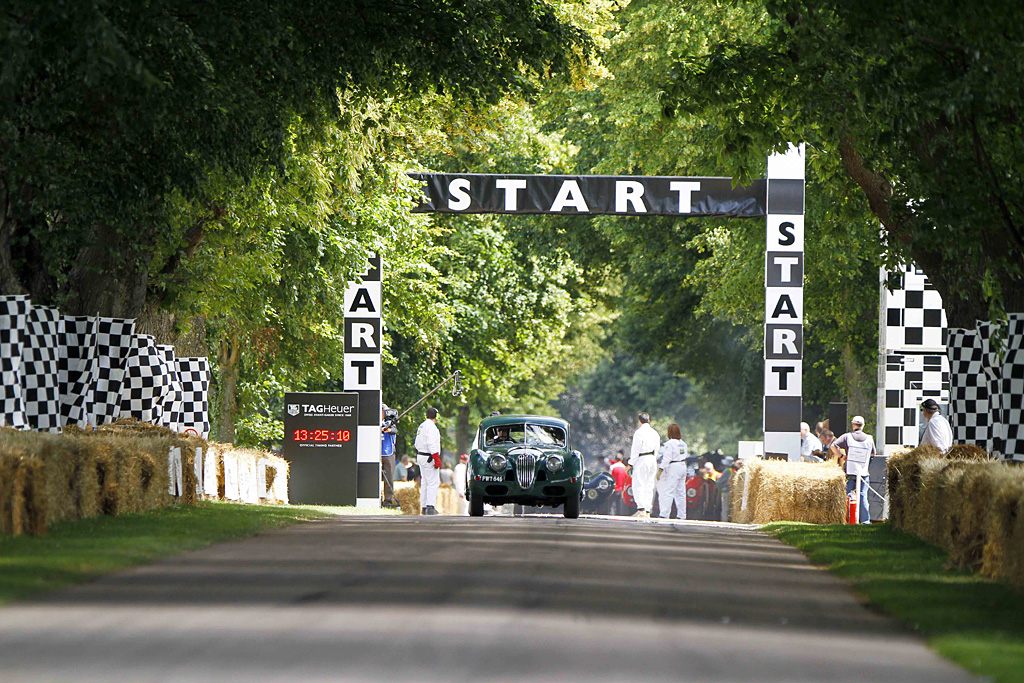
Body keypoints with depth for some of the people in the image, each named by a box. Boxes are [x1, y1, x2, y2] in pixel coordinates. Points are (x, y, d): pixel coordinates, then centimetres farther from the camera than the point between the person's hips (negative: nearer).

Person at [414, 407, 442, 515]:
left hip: (421, 456, 10)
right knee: (433, 482, -10)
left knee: (424, 483, 12)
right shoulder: (431, 427, -14)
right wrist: (437, 460, -22)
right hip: (429, 458, -10)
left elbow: (417, 444, 20)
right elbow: (432, 445, -22)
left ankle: (423, 507, 12)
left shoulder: (422, 426, 16)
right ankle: (430, 507, -17)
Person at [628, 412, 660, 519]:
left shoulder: (639, 433, -8)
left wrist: (630, 464, -7)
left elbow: (635, 450, -11)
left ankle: (641, 509, -21)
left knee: (638, 486, -8)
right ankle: (648, 511, 7)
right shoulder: (655, 433, 13)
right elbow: (657, 450, 14)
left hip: (641, 459, -7)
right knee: (649, 487, 8)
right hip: (653, 460, 7)